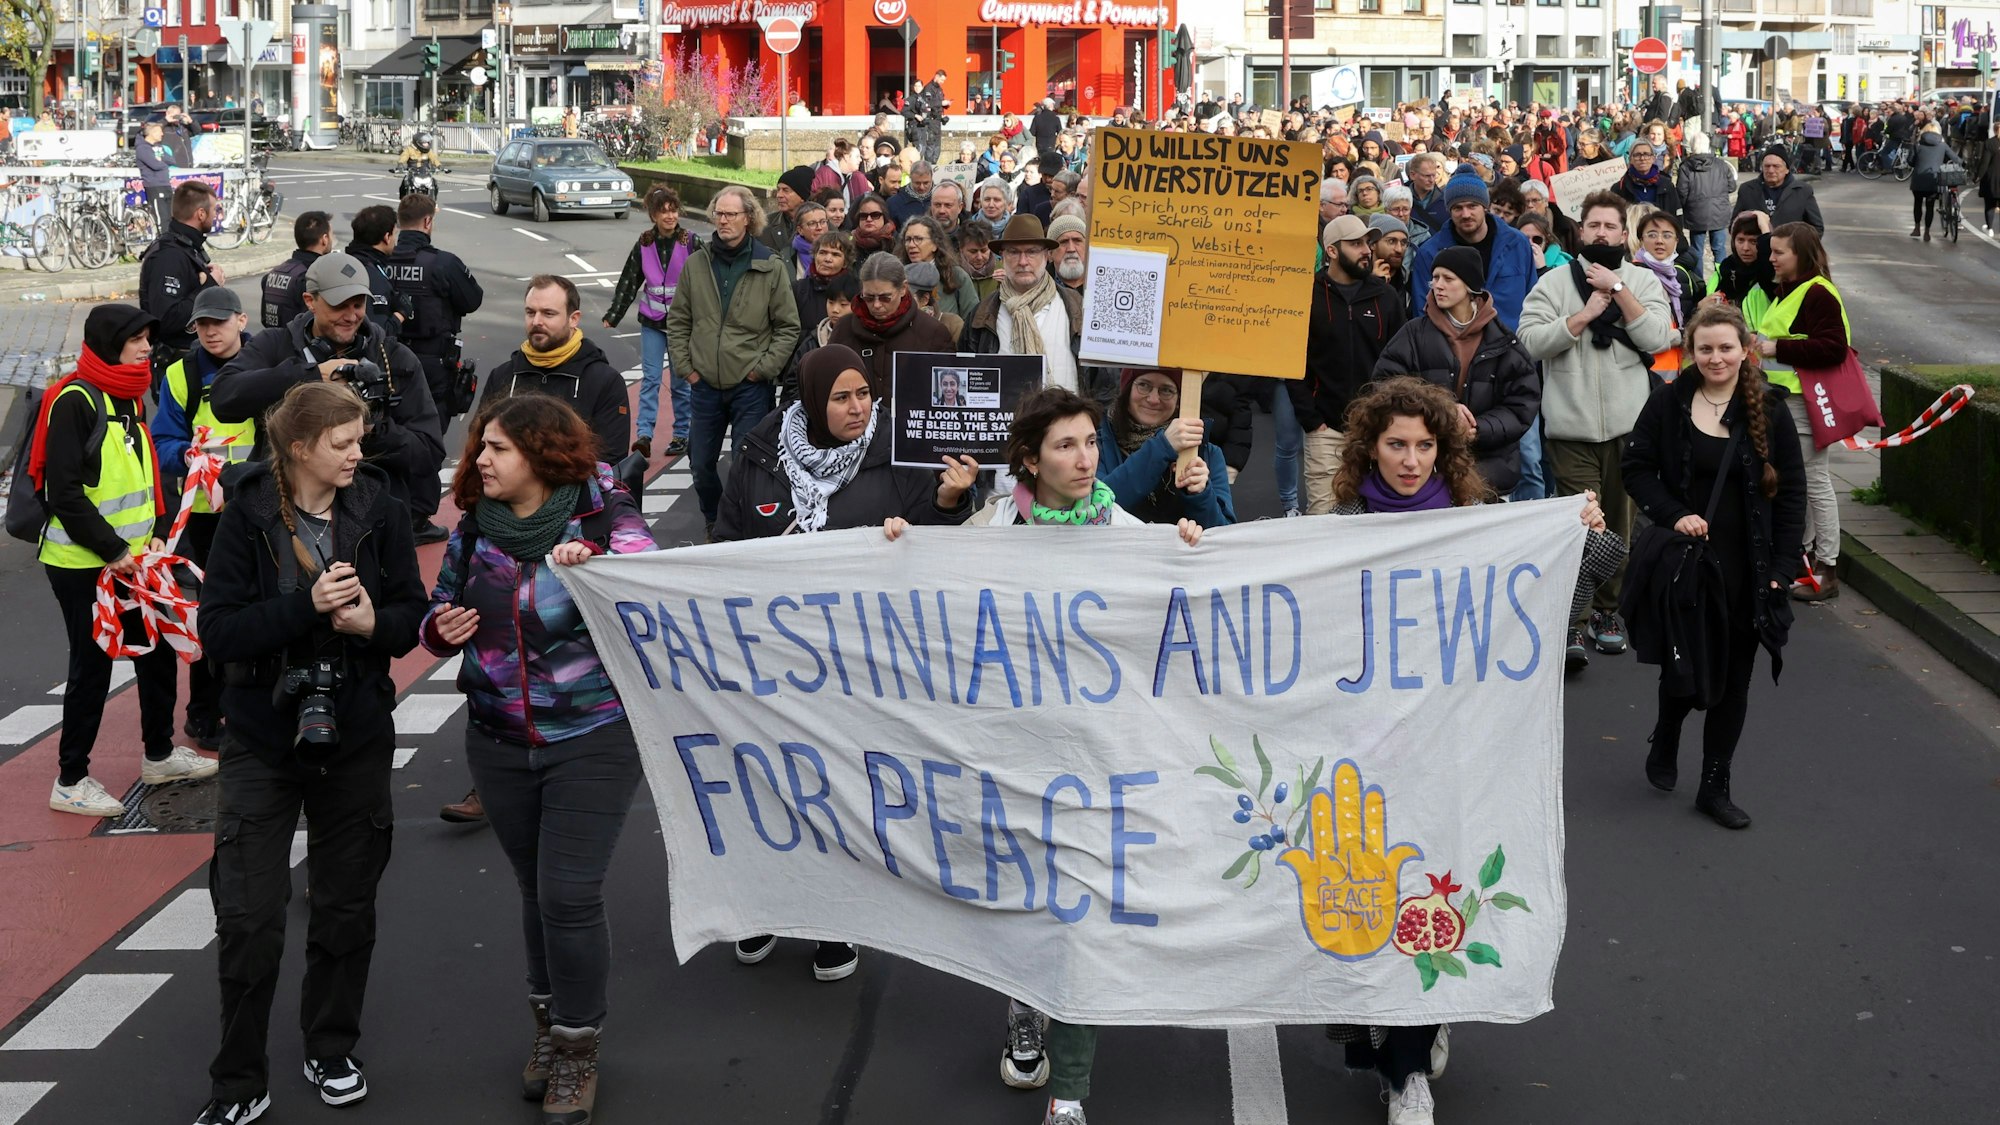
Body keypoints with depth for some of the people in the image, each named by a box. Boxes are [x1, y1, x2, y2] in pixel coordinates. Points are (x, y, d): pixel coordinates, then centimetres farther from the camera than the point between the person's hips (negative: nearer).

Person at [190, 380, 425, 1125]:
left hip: (355, 735, 2)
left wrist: (374, 622, -21)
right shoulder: (248, 515, -10)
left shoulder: (379, 509, -5)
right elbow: (217, 630, -15)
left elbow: (412, 612, 1)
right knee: (248, 916, -3)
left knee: (346, 908, 13)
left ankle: (331, 1051, 34)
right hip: (263, 739, -2)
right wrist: (307, 605, -26)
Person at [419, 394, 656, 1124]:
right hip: (499, 742, 4)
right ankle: (549, 1025, 33)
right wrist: (441, 628, -8)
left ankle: (576, 1052, 10)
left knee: (569, 893, -7)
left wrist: (597, 564, -35)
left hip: (592, 738, -4)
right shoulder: (473, 528, 3)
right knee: (536, 890, 14)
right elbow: (440, 612, 15)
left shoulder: (601, 515, -10)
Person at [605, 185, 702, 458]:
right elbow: (629, 282, 8)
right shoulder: (644, 245, 3)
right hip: (652, 322, 2)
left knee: (681, 381, 6)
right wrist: (613, 315, 5)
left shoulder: (691, 243, -6)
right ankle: (644, 434, -9)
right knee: (650, 378, -4)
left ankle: (681, 434, 17)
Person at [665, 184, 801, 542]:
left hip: (750, 387, -3)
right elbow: (677, 321, 10)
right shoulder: (696, 263, 3)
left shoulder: (771, 267, -3)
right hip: (705, 384, 3)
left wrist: (763, 368, -6)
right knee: (701, 463, 12)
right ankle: (714, 523, 32)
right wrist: (685, 366, 2)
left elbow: (788, 327, 1)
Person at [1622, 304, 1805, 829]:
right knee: (1684, 668, -1)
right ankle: (1665, 740, 33)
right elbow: (1637, 467, 2)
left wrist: (1781, 566, -4)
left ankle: (1715, 786, 18)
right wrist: (1673, 515, -14)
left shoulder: (1767, 410, -1)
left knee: (1733, 678, 6)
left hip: (1746, 568, 1)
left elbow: (1791, 494, 2)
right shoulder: (1669, 403, -2)